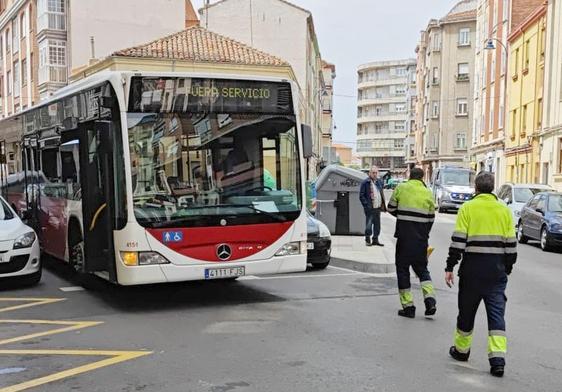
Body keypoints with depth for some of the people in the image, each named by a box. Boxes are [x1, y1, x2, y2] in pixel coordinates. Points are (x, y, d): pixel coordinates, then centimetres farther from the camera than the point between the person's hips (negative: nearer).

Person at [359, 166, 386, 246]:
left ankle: (375, 239, 21)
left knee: (377, 225, 11)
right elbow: (361, 196, -9)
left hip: (378, 207, 6)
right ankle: (368, 239, 10)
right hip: (370, 208, -6)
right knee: (369, 224, -3)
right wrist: (366, 205, -15)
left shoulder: (379, 182, 12)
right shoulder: (365, 182, -8)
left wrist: (383, 205, 11)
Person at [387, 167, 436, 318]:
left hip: (404, 236, -3)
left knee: (402, 268, 7)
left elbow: (391, 208, 4)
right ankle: (430, 299, -1)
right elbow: (431, 218, 9)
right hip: (421, 239, 3)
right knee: (422, 268, 17)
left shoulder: (401, 188, -2)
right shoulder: (428, 193, 5)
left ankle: (408, 306, 5)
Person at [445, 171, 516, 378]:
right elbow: (511, 243, 7)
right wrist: (507, 268, 18)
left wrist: (450, 267, -5)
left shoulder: (467, 208, -4)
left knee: (467, 311, 13)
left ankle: (461, 349, 27)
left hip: (472, 268, -2)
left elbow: (458, 240, -9)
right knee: (496, 313, 3)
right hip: (497, 270, 2)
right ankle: (497, 357, -7)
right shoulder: (505, 210, 5)